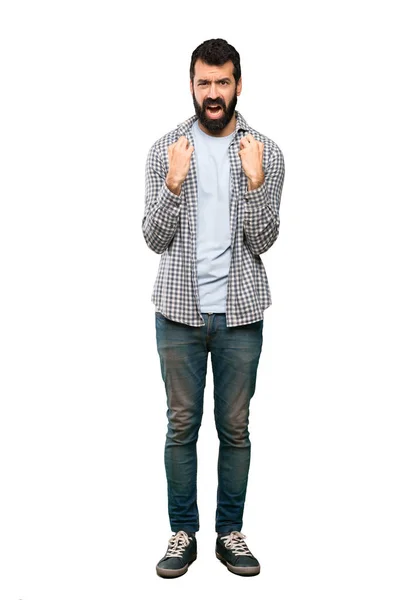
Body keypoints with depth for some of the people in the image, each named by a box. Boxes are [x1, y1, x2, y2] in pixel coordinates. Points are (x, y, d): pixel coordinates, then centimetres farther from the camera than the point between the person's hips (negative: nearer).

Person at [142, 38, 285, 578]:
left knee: (235, 427, 8)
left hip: (240, 311, 0)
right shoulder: (166, 149, 1)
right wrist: (174, 183, -19)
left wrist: (255, 181, -20)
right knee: (182, 425, 7)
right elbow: (155, 239, -3)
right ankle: (183, 533, 21)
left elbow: (263, 240, -5)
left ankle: (230, 533, 22)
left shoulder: (265, 152, 1)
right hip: (180, 309, 0)